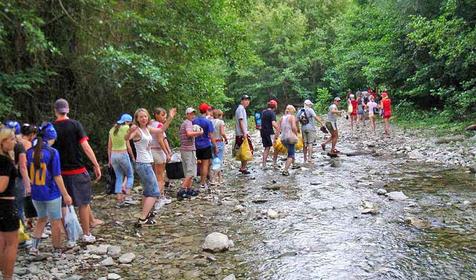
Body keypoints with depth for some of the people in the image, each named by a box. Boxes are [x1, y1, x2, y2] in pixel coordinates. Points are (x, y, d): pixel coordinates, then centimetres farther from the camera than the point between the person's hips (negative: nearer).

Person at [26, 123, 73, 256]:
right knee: (56, 223, 9)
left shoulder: (30, 152, 0)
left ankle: (34, 247, 20)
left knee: (42, 219, 25)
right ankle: (57, 251, 18)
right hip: (51, 194, -5)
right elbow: (57, 176, -14)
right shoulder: (53, 152, -15)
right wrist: (65, 195, -9)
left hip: (35, 194, 5)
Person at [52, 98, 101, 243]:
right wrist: (96, 165, -8)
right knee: (83, 203, 10)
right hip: (78, 171, -2)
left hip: (60, 172, 2)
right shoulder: (75, 124, -7)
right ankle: (87, 234, 15)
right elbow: (85, 146, -13)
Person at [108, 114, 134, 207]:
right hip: (123, 154, -5)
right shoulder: (126, 128, -6)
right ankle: (125, 193, -9)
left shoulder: (112, 129, 11)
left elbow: (109, 146, 12)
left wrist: (109, 159, 18)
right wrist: (133, 156, 2)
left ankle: (119, 200, 9)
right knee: (130, 176, 11)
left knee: (119, 177, 12)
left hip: (113, 155, 5)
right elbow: (128, 145, -7)